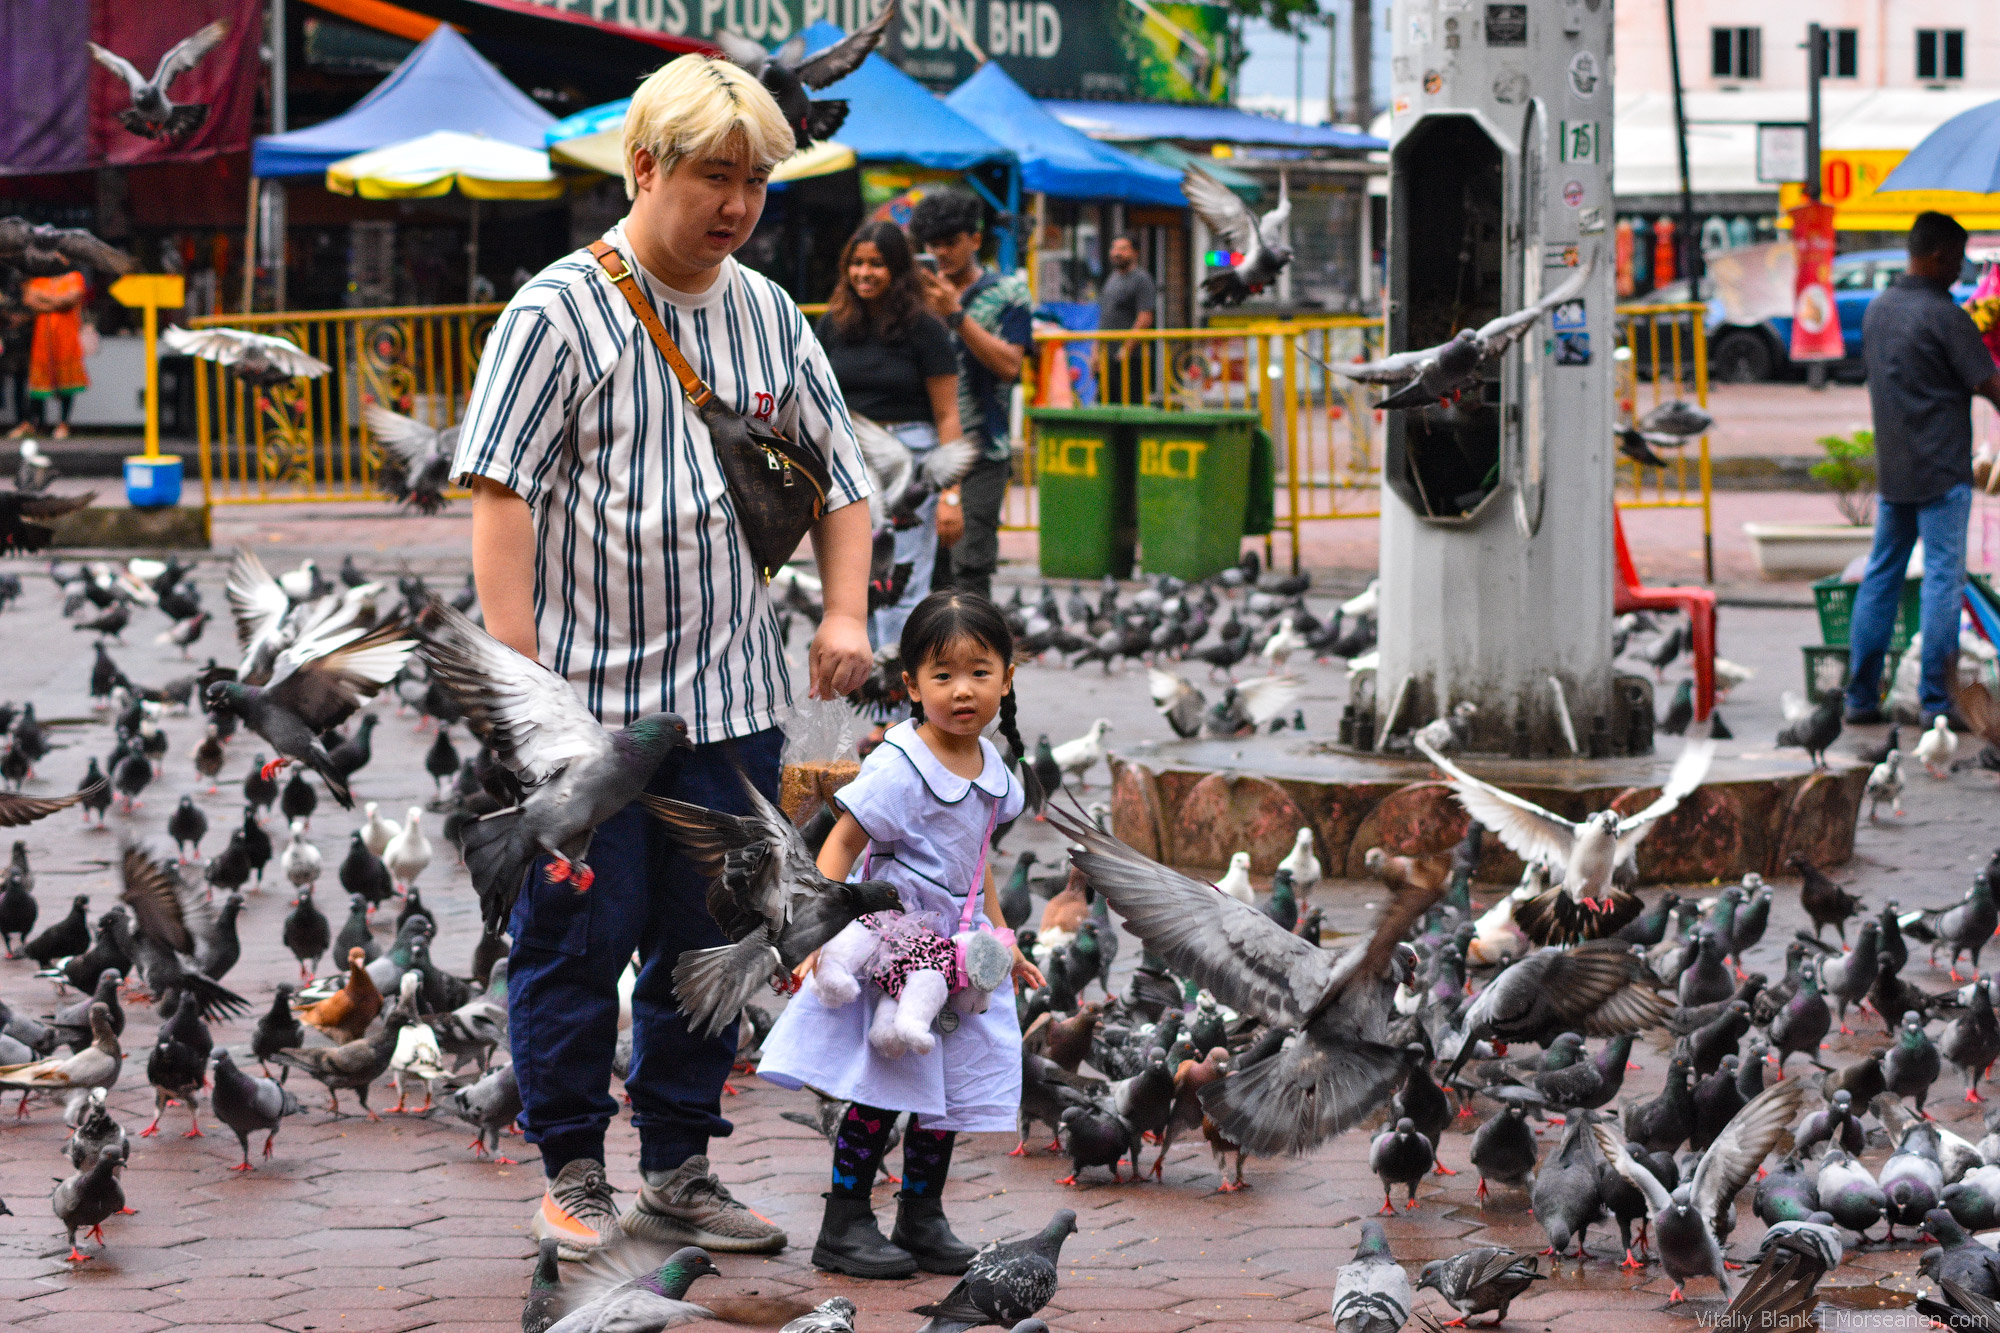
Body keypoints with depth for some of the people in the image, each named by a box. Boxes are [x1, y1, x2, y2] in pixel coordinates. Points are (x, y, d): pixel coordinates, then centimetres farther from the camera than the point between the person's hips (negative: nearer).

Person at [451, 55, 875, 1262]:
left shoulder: (768, 315, 10)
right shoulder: (560, 312, -7)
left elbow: (838, 476, 18)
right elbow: (503, 494, -10)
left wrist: (847, 614, 4)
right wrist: (519, 667, -15)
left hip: (734, 698, 5)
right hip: (588, 696, -5)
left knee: (709, 943, 10)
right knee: (580, 938, 1)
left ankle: (679, 1175, 20)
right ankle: (575, 1174, 14)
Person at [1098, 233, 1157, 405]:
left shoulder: (1141, 279, -7)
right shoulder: (1112, 279, 20)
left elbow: (1145, 319, -15)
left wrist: (1126, 349, -19)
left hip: (1131, 358, -9)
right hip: (1108, 357, 9)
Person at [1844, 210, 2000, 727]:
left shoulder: (1877, 310, 10)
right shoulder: (1944, 315, -14)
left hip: (1890, 470, 7)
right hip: (1941, 471, -7)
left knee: (1880, 577, 11)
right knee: (1943, 578, -3)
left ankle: (1860, 695, 12)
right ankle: (1936, 700, -4)